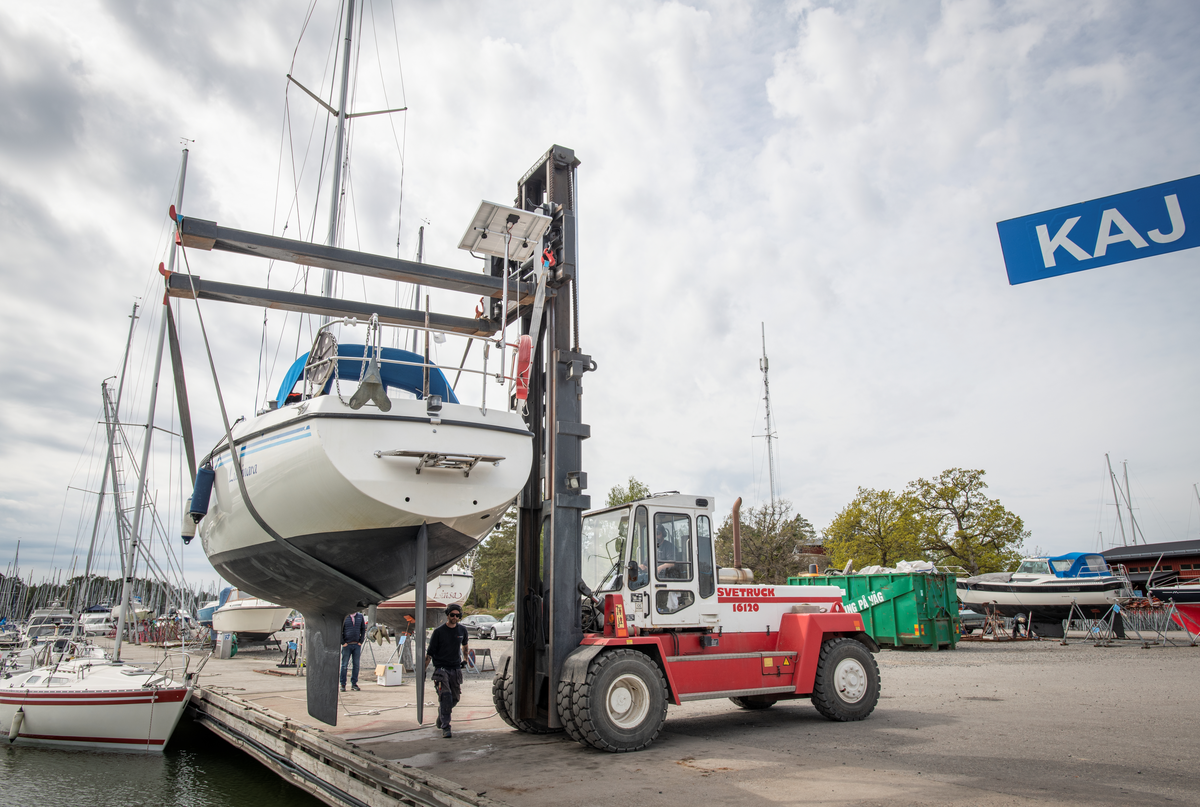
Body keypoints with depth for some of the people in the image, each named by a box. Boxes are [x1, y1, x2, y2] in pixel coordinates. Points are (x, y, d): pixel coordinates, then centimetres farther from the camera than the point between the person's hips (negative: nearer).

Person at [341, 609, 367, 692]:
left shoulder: (360, 617, 7)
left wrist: (361, 641, 2)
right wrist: (343, 643, -7)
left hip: (357, 645, 3)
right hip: (347, 645, -3)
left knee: (356, 665, 5)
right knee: (344, 665, 2)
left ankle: (354, 684, 13)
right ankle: (343, 685, 10)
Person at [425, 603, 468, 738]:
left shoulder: (462, 630, 6)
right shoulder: (439, 632, -6)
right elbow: (429, 653, -4)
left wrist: (465, 660, 33)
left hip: (456, 669, 4)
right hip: (441, 669, -4)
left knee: (455, 698, 8)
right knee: (445, 697, -15)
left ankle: (441, 717, 34)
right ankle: (445, 727, -10)